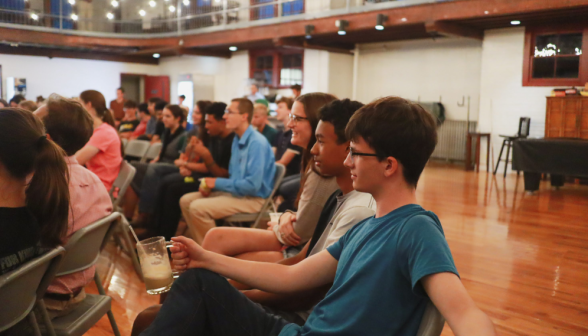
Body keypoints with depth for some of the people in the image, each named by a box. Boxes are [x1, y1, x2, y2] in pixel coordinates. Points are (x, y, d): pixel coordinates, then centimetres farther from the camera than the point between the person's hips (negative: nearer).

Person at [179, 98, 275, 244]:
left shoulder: (257, 143, -20)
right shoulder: (237, 139, 10)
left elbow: (252, 185, -26)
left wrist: (218, 183, -16)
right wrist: (211, 186, 0)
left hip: (253, 199, -9)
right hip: (236, 192, 10)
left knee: (198, 208, -23)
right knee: (186, 200, 5)